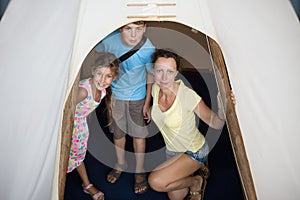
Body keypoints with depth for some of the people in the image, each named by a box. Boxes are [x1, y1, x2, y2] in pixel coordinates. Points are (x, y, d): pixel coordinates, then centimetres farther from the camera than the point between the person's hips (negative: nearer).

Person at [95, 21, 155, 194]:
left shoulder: (148, 49, -27)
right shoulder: (108, 40, -23)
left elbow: (150, 75, -10)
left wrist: (147, 103, -6)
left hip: (137, 97, -2)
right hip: (114, 94, 2)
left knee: (138, 133, 9)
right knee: (118, 131, 17)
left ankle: (140, 171, 33)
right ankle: (120, 165, 43)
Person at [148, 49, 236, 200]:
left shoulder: (187, 95, -30)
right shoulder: (155, 88, -14)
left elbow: (215, 124, -23)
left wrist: (222, 110, -42)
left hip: (194, 151, -5)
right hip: (172, 150, 6)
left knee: (156, 181, -24)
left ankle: (196, 181, 2)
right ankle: (198, 168, 41)